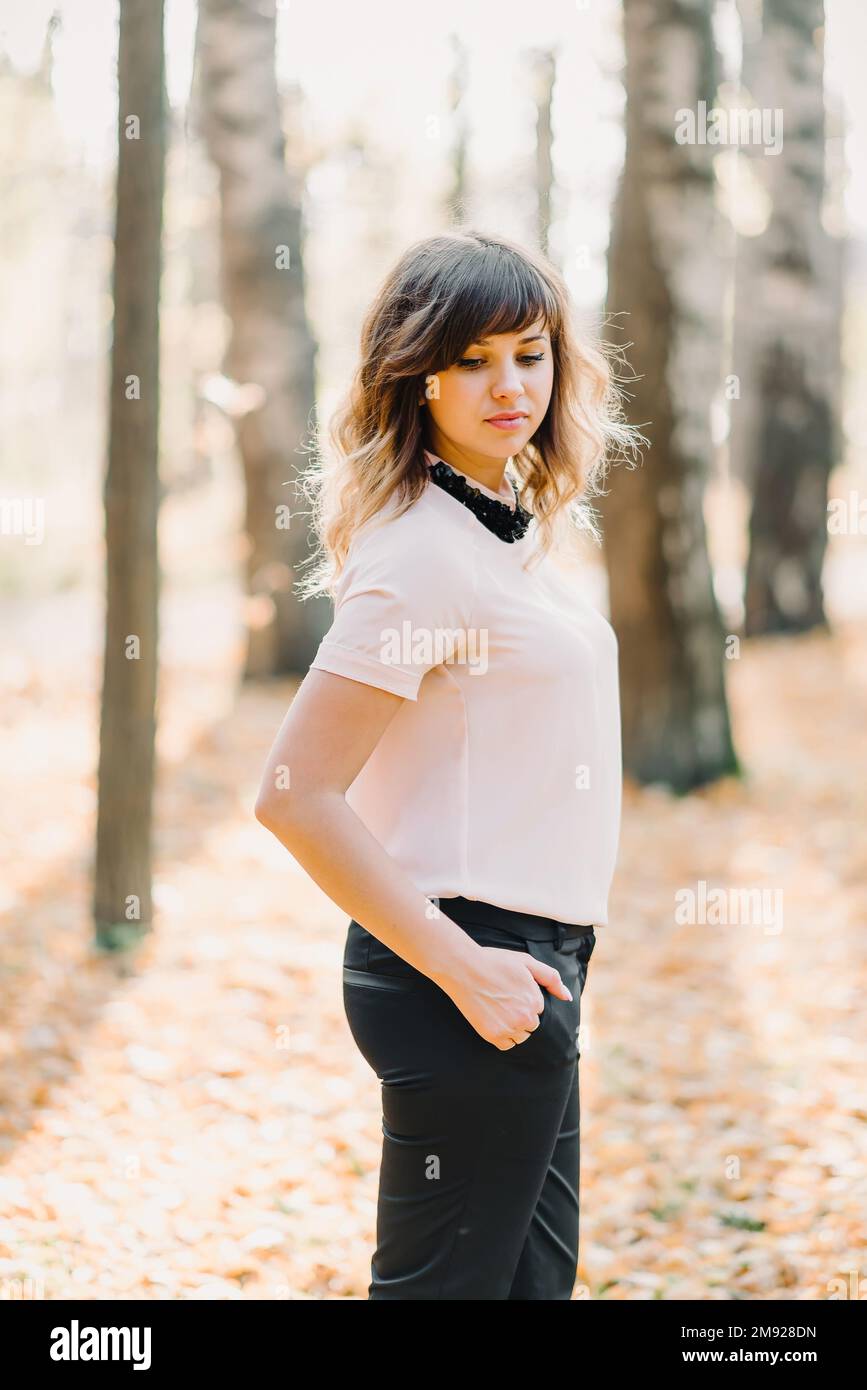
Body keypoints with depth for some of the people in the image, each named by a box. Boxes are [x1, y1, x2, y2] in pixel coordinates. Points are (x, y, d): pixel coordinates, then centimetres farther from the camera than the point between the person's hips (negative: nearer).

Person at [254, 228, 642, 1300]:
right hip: (473, 963, -9)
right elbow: (294, 798, -21)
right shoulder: (422, 553, -16)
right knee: (447, 1282, -1)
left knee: (534, 1278, 16)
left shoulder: (513, 531, 12)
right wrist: (466, 970, -20)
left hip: (526, 965, 9)